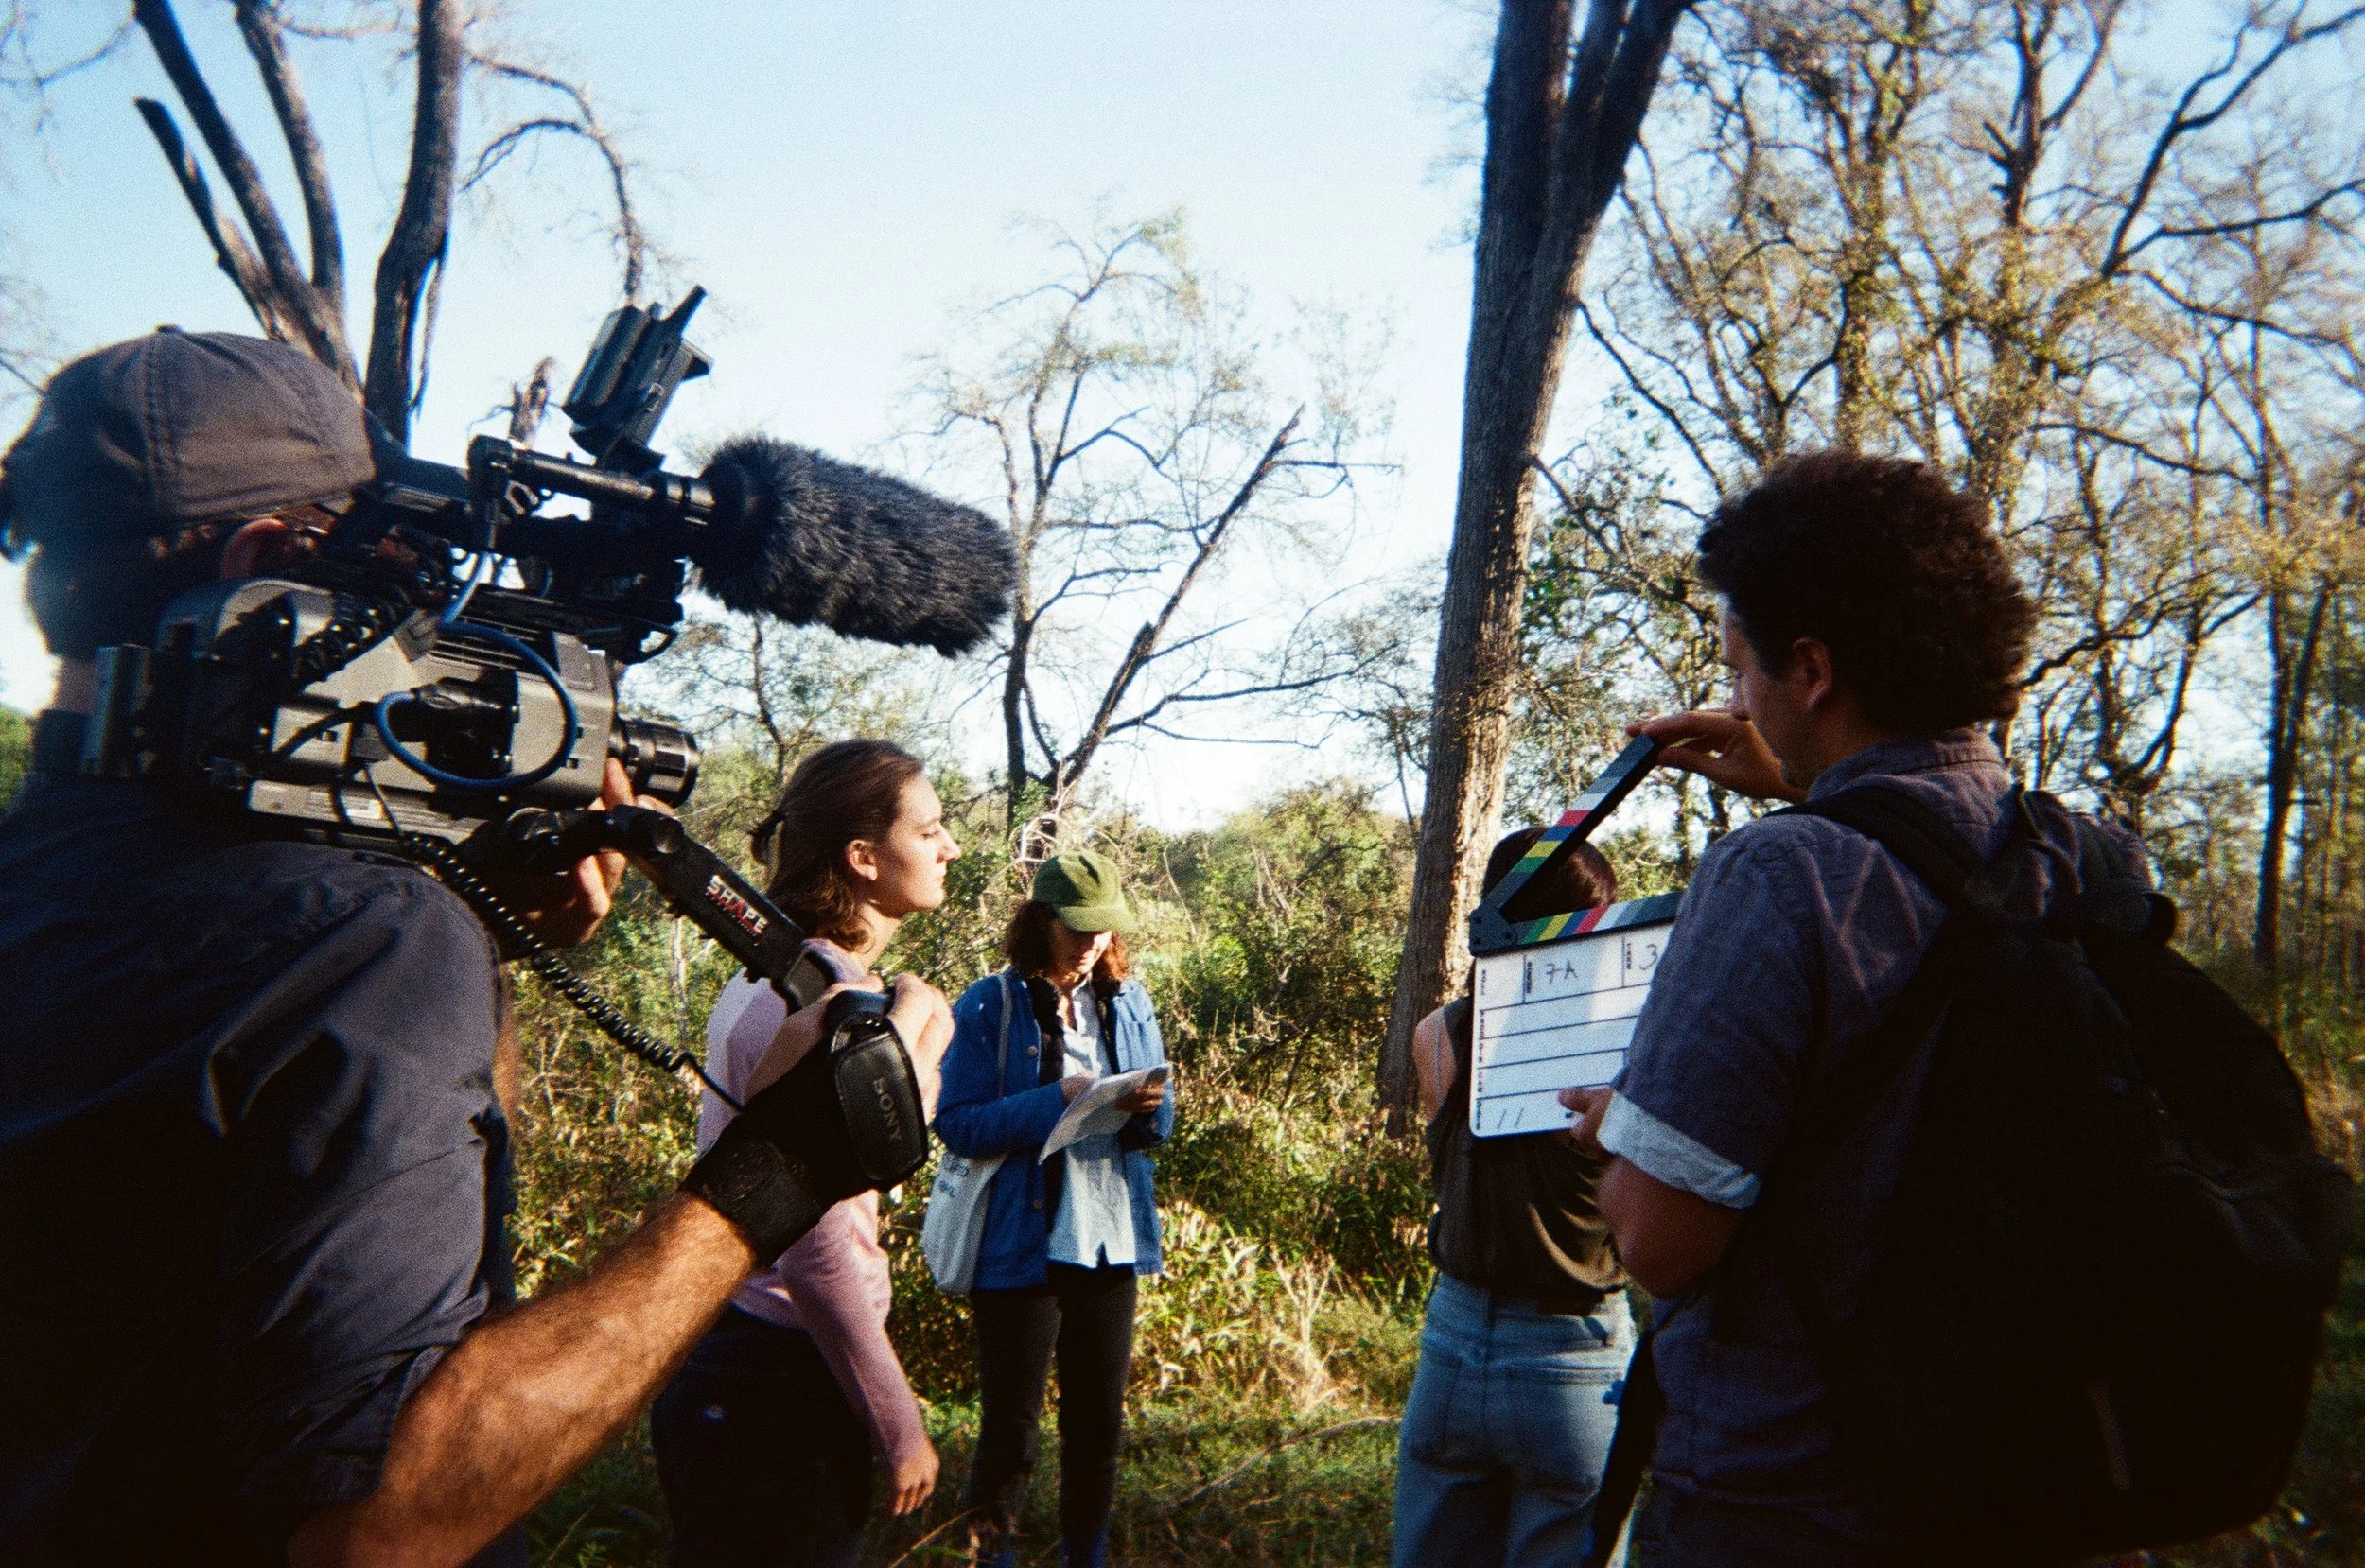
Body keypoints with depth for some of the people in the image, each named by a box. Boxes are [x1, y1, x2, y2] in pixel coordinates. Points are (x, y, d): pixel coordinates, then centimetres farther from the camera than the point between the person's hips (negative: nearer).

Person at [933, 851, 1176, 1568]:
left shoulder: (1130, 1002, 7)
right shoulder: (990, 1005, -8)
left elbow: (1158, 1124, 10)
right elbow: (957, 1124, -14)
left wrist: (1149, 1109, -14)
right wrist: (1058, 1100, -25)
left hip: (1110, 1242, 5)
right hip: (1021, 1247, -5)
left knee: (1099, 1421, 16)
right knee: (1009, 1426, 6)